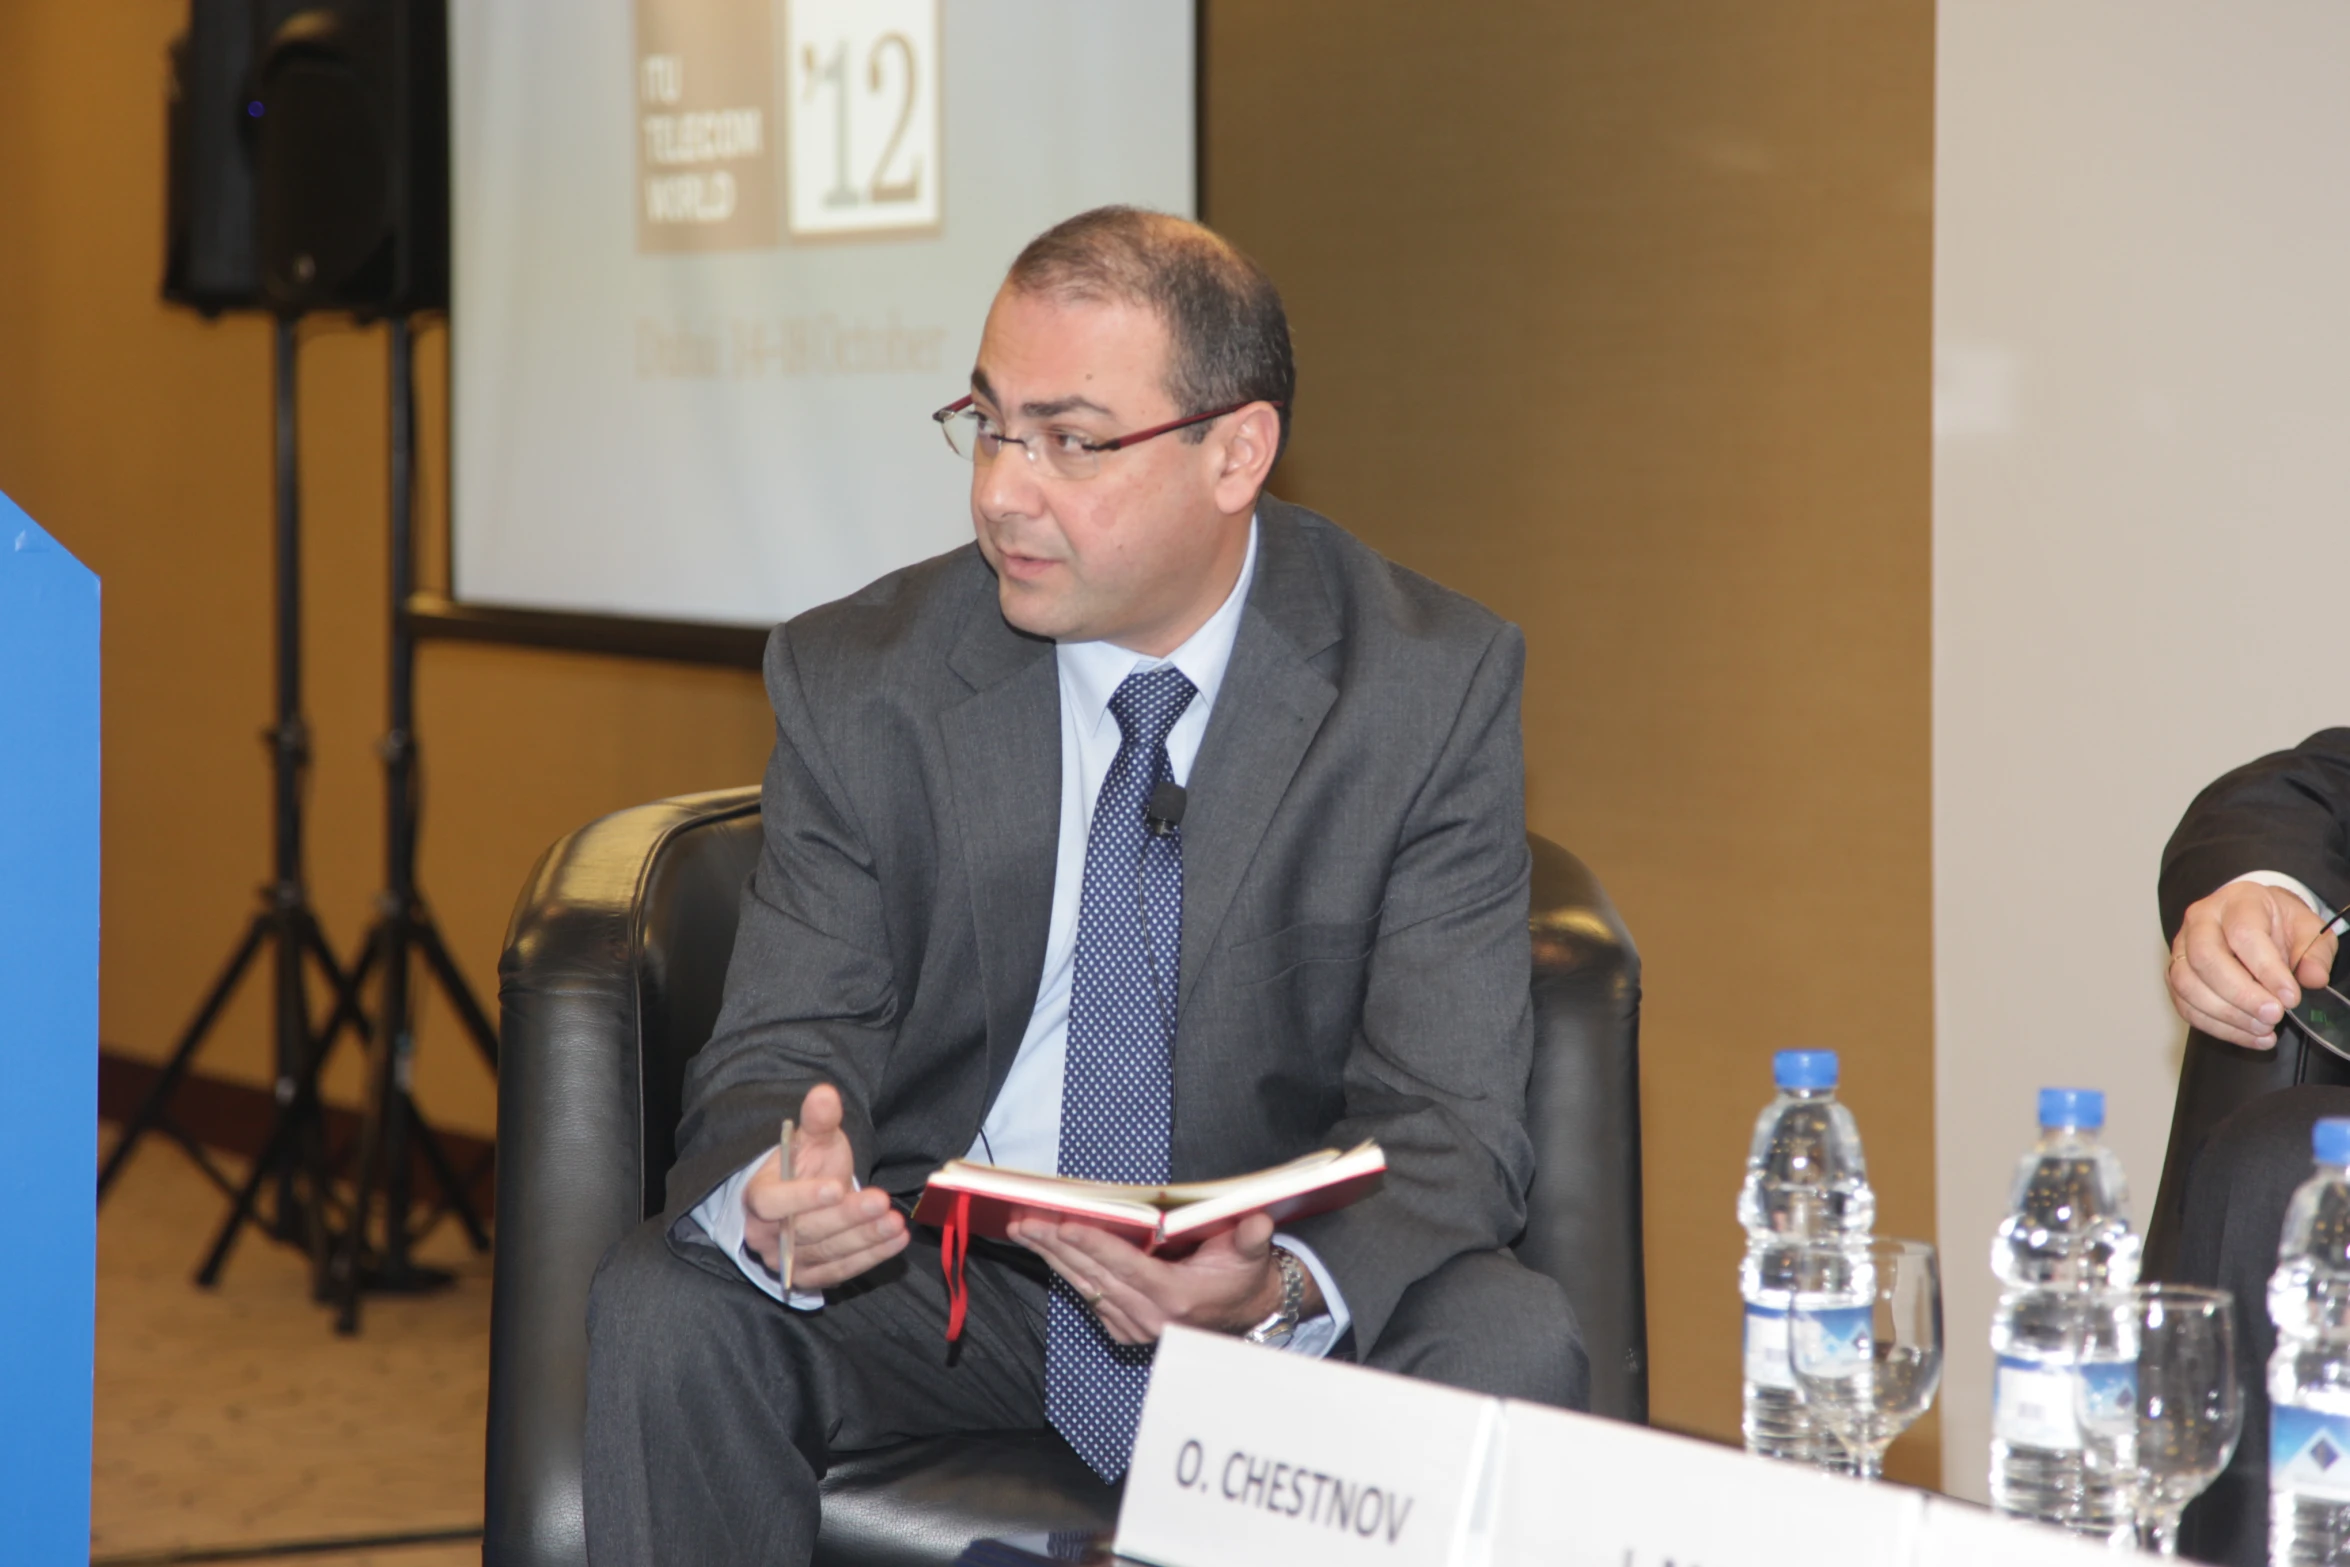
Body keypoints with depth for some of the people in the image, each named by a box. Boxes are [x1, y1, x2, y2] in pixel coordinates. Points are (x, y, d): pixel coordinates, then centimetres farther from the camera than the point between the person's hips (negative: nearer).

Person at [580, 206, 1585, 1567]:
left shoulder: (1433, 688, -10)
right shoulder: (861, 680, -6)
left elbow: (1448, 1118, -13)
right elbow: (788, 1047, -5)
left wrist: (1288, 1290, -36)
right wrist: (774, 1196, -32)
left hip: (1282, 1283, -1)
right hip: (934, 1273, 1)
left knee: (1511, 1344, -31)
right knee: (665, 1309, -27)